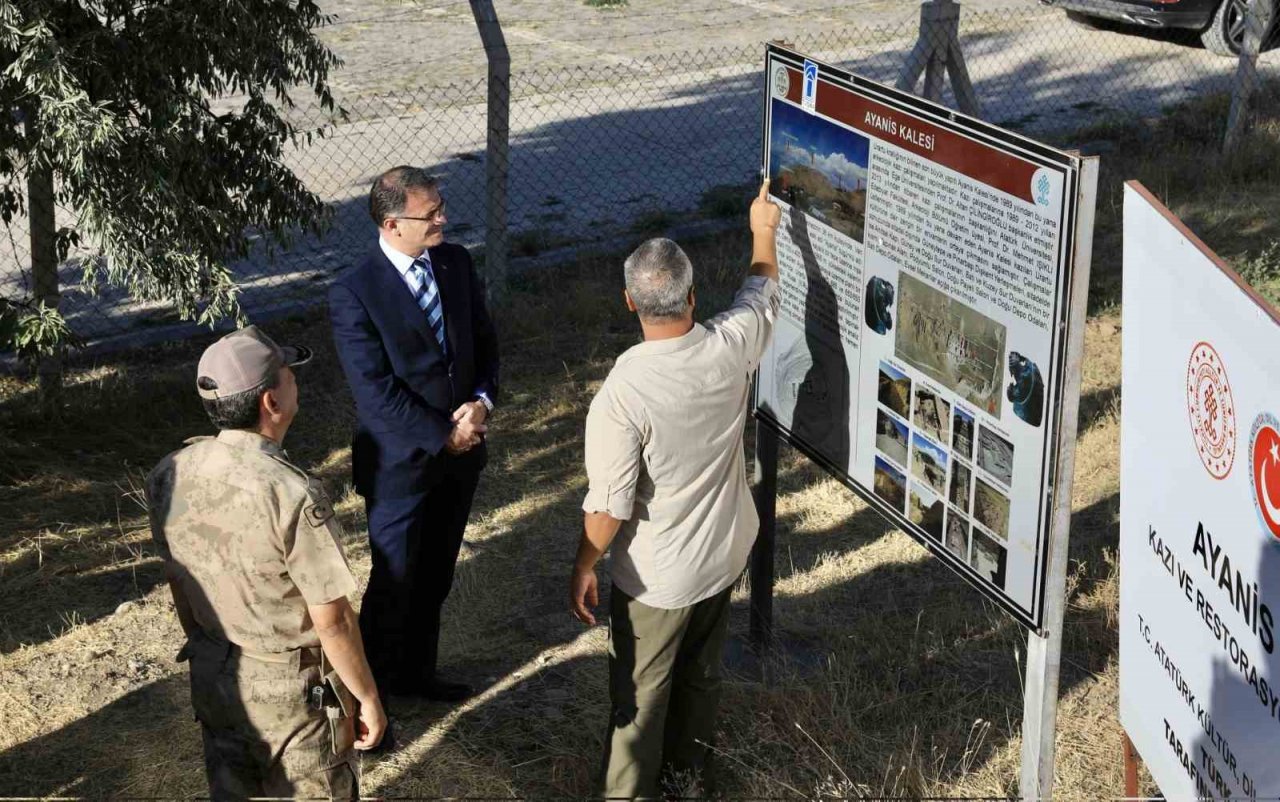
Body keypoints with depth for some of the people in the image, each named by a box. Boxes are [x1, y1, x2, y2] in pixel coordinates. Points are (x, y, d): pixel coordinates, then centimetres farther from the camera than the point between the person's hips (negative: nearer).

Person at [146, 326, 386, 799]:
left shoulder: (167, 476, -10)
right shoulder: (293, 495, -29)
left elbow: (179, 586, 4)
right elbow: (331, 620, -22)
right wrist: (368, 698, -8)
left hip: (211, 678, 6)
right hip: (293, 690, -6)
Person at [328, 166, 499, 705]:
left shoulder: (456, 262, -1)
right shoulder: (353, 294, -20)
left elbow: (484, 340, 6)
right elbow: (376, 393, -20)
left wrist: (481, 402, -11)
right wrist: (443, 435, -17)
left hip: (460, 454, 6)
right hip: (402, 463, -6)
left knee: (435, 576, 20)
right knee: (395, 582, 7)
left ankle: (416, 671, 40)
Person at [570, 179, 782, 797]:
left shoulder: (621, 395, -31)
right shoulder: (732, 347, -17)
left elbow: (608, 508, -23)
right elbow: (761, 290, 7)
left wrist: (583, 571, -6)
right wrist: (763, 230, 26)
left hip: (657, 578, -6)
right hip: (725, 555, 6)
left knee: (638, 697, 12)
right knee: (701, 674, 26)